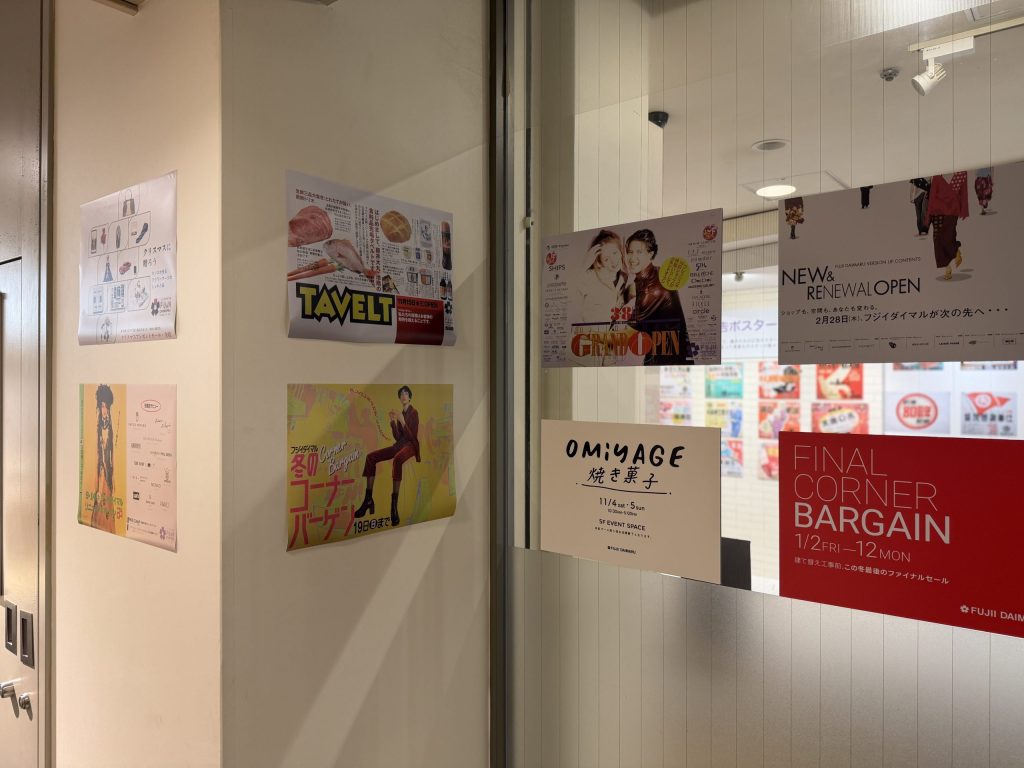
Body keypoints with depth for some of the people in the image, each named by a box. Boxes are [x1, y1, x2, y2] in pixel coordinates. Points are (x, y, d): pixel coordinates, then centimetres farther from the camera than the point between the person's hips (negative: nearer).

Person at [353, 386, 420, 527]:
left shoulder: (413, 413, -3)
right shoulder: (400, 414, 17)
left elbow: (412, 436, -12)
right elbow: (397, 437, 13)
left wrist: (402, 421, -20)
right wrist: (392, 422, 1)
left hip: (411, 445, -7)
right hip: (399, 444, 7)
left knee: (397, 460, -41)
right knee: (371, 456, -12)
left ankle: (394, 504, -46)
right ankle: (368, 499, -16)